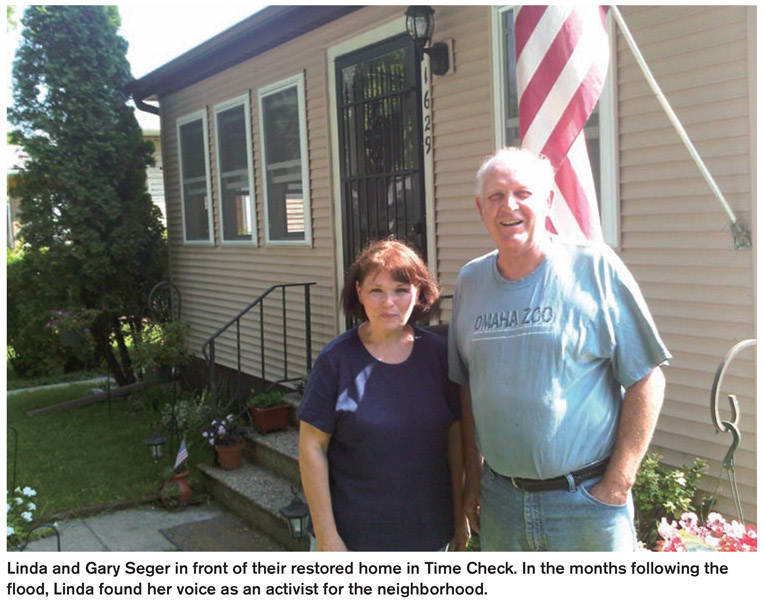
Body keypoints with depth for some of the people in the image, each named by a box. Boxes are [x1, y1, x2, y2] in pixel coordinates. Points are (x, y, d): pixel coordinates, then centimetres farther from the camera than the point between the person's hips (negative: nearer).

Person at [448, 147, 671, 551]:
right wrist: (472, 476, 9)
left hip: (586, 502, -4)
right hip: (500, 499, 4)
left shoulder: (595, 269, -9)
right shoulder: (470, 281, 4)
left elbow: (646, 381, -8)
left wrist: (617, 486, -11)